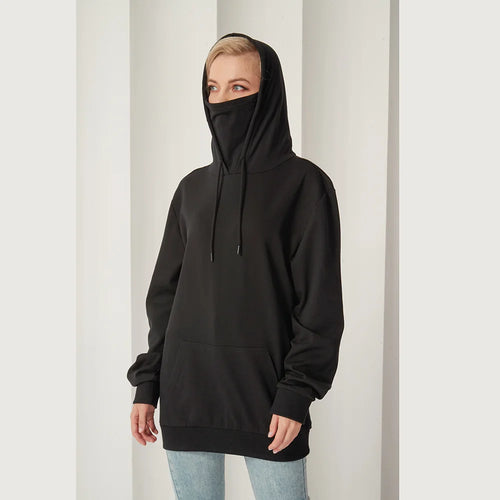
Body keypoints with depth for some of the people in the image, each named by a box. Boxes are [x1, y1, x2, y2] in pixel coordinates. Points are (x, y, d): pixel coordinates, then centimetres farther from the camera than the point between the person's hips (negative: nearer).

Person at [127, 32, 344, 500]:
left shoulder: (304, 183, -3)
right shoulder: (193, 188, 9)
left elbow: (322, 302, -6)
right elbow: (165, 293, 12)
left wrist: (296, 394, -11)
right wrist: (147, 385, 8)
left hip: (266, 391, -4)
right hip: (187, 389, 4)